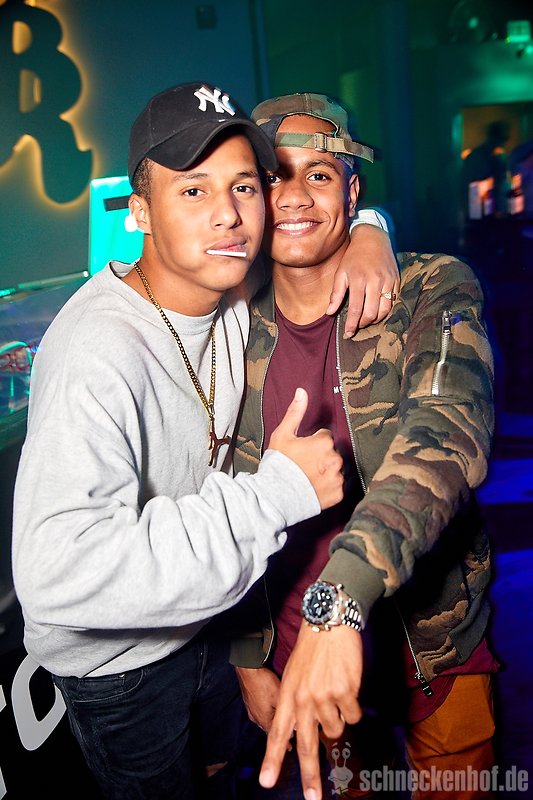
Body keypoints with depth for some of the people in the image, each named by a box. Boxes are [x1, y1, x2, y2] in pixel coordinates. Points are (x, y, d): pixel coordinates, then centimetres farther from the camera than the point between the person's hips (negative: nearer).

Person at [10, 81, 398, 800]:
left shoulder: (232, 286, -13)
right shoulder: (100, 349, -37)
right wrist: (275, 493, -42)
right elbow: (57, 573, -47)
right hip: (116, 662, -6)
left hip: (204, 619, 6)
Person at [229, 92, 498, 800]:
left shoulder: (433, 293, -14)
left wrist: (340, 601, -46)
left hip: (438, 644, -1)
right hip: (295, 648, 2)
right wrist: (248, 659, 1)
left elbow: (447, 431, -34)